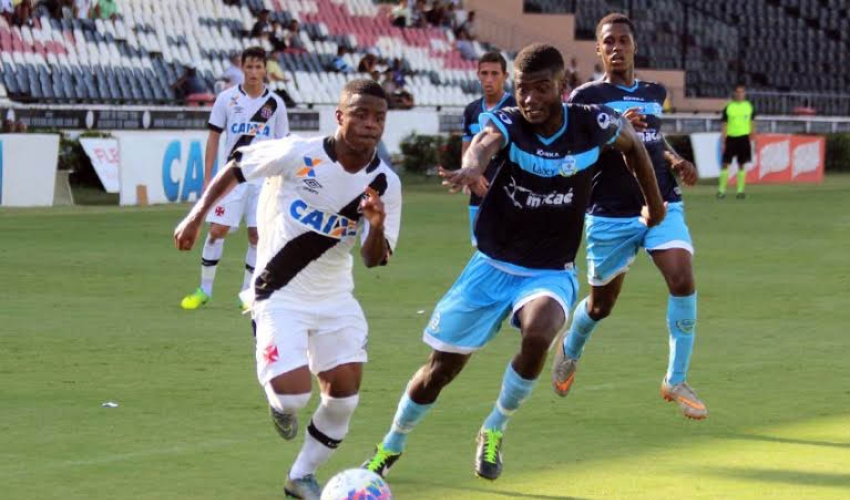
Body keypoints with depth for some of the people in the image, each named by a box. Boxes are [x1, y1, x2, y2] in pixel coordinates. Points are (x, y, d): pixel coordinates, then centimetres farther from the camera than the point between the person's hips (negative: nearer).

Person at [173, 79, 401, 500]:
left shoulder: (384, 184, -8)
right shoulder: (298, 154, -18)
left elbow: (375, 260, -7)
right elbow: (235, 169, -2)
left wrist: (378, 225, -28)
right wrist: (197, 215, -6)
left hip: (335, 298, 4)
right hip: (280, 296, -4)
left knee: (344, 396, -2)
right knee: (293, 395, -19)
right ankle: (278, 401, 22)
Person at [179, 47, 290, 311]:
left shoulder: (275, 104, 5)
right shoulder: (227, 99, 1)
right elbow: (213, 137, 5)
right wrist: (208, 178, 0)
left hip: (264, 178, 1)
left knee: (257, 235, 0)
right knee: (217, 230, -7)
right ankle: (204, 290, 5)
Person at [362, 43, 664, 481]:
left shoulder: (592, 125, -13)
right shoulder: (506, 123, -18)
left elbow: (633, 144, 11)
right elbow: (484, 144, -43)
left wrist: (654, 204, 18)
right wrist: (472, 167, -66)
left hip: (550, 273, 0)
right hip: (493, 266, 0)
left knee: (538, 336, -33)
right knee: (440, 368, 6)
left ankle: (495, 430, -6)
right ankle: (391, 446, 35)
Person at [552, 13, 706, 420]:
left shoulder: (654, 93, 12)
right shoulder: (587, 97, -5)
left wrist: (675, 161, 8)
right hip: (610, 214, -3)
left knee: (683, 280, -19)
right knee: (601, 304, 10)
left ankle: (676, 380, -8)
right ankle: (570, 351, 45)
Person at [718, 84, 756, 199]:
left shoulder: (749, 106, 5)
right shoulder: (728, 107, -1)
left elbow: (752, 124, 12)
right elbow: (724, 125, 1)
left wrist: (753, 138, 9)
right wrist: (723, 141, -4)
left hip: (744, 138, 2)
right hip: (731, 138, -2)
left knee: (742, 165, 4)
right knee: (725, 164, -2)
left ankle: (740, 190, 9)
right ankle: (721, 190, 3)